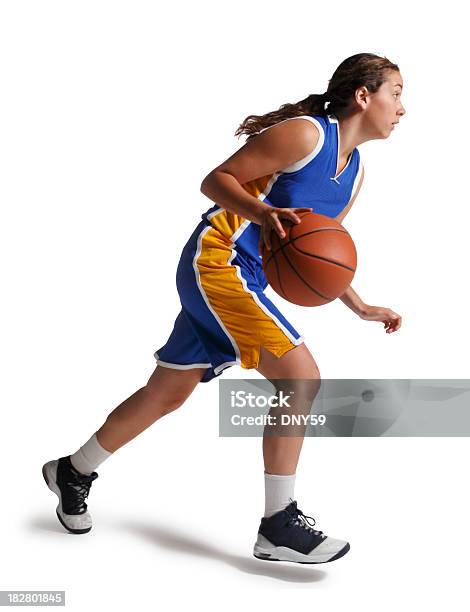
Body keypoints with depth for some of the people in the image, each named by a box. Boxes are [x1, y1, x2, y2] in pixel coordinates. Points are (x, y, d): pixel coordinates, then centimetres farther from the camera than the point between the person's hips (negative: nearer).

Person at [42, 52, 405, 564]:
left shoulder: (355, 171, 14)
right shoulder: (304, 134, -12)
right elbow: (216, 179, -13)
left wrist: (360, 308, 17)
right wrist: (262, 212, -30)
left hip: (244, 280, 9)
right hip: (216, 259, -9)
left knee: (168, 393, 15)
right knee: (300, 377, -17)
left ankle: (73, 472, 33)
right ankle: (278, 524, -8)